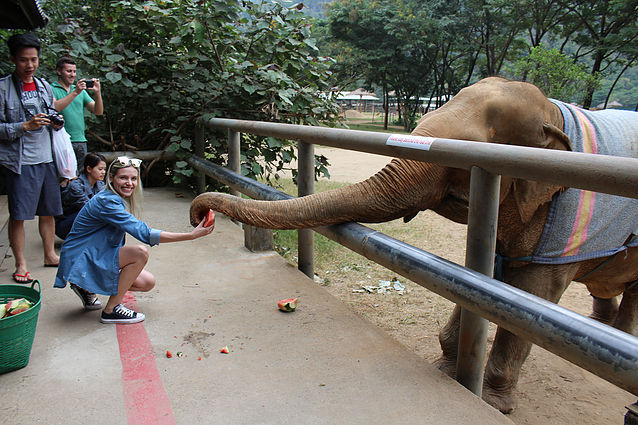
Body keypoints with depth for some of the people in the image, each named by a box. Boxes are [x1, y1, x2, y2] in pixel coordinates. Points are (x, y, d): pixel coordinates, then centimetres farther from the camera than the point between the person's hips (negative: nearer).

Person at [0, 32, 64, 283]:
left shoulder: (44, 86, 12)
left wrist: (56, 123, 1)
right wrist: (26, 126, -20)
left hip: (46, 158, 5)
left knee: (48, 211, 12)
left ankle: (50, 254, 26)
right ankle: (20, 263, 10)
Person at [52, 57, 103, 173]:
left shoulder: (81, 90, 17)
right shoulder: (52, 89, 2)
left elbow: (98, 111, 10)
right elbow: (54, 107, -17)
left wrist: (97, 93, -6)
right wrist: (75, 92, -21)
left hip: (81, 141, 5)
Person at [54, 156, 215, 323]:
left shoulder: (117, 199, 5)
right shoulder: (106, 201, -25)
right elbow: (143, 233, -34)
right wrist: (191, 235, -38)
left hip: (96, 258, 9)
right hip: (80, 262, -9)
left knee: (148, 282, 1)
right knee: (140, 253, -27)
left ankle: (87, 288, 14)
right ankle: (111, 310, -14)